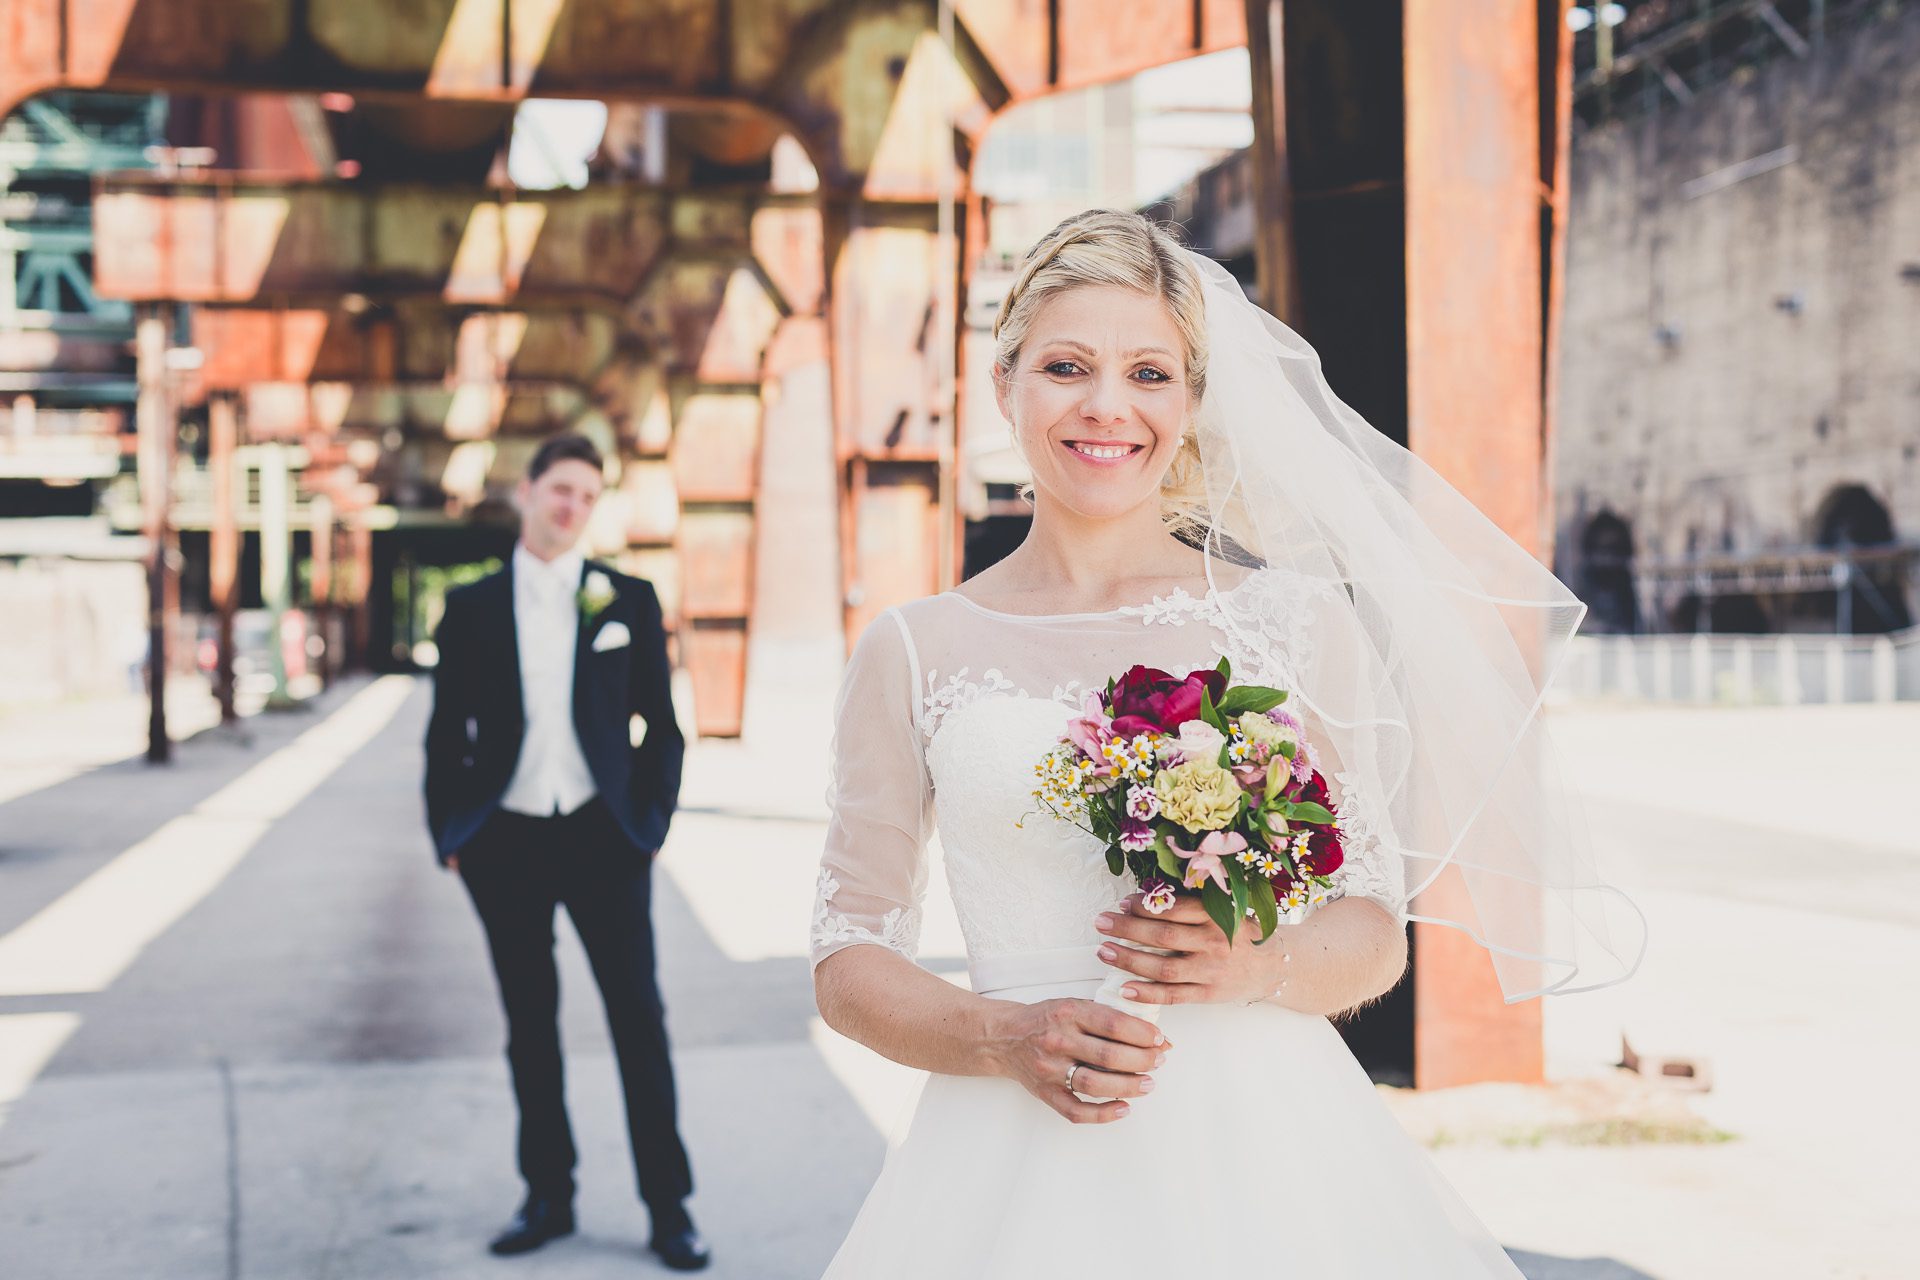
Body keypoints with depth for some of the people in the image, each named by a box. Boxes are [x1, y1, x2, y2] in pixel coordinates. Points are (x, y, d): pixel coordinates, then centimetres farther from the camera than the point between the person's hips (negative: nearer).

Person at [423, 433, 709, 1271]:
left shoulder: (628, 601, 3)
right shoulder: (472, 608, 4)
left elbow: (660, 725, 6)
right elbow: (447, 732, 7)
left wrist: (652, 823, 1)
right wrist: (449, 838, 3)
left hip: (602, 837, -1)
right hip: (506, 843, 1)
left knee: (639, 1020, 0)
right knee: (530, 1025, 9)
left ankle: (668, 1207, 9)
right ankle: (548, 1197, 21)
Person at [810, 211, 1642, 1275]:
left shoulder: (1294, 618, 3)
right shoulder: (909, 653, 3)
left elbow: (1375, 927, 6)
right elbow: (848, 964, 5)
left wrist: (1260, 967, -14)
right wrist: (1006, 1039, -12)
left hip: (1259, 1157, 0)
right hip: (1022, 1172, 0)